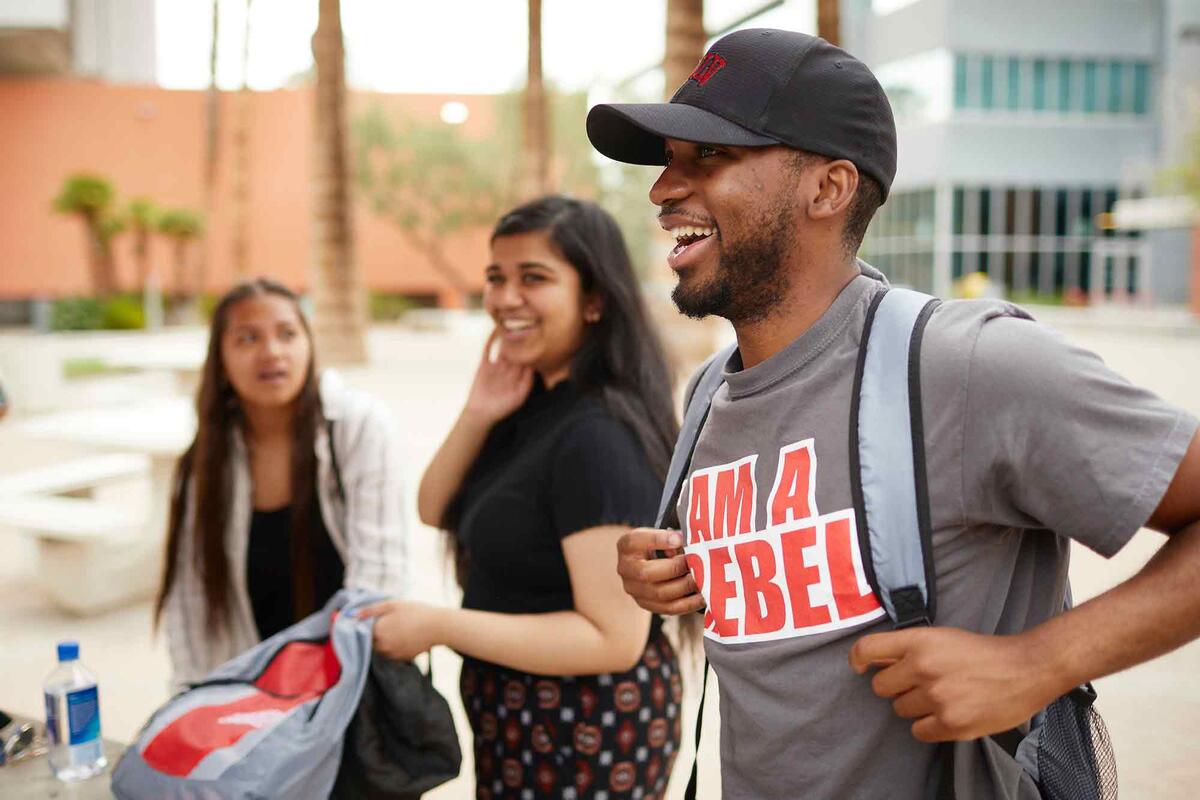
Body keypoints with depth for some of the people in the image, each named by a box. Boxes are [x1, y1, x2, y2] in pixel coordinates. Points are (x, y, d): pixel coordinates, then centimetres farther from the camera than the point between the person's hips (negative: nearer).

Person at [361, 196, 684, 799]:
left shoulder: (596, 434, -26)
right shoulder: (537, 403, 3)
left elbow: (615, 638, -28)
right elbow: (435, 512, 7)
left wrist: (439, 626, -24)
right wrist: (478, 415, -9)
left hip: (587, 735, -8)